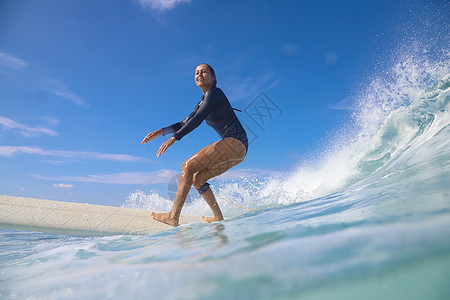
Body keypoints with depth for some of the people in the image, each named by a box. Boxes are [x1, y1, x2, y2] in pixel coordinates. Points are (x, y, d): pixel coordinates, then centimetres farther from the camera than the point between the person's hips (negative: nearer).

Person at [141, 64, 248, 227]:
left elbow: (197, 120, -17)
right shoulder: (202, 103, 23)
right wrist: (160, 131, 11)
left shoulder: (214, 93, -5)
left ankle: (173, 216, -16)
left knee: (188, 165, -16)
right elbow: (184, 123, 22)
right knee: (197, 178, 9)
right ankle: (218, 217, 12)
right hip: (233, 147, 9)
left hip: (236, 142, -9)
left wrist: (174, 138, -22)